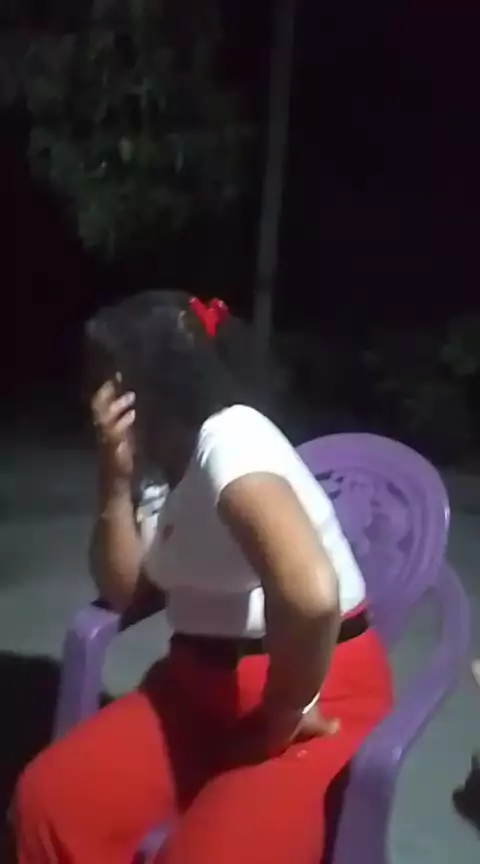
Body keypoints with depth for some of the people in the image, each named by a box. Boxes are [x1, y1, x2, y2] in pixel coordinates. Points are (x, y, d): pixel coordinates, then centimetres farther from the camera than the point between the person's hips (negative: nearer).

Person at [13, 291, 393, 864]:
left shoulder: (230, 440, -23)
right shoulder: (160, 456, 6)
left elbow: (310, 594, -40)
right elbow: (121, 590, 4)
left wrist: (284, 715, -23)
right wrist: (116, 479, -9)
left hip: (316, 692, -7)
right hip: (200, 684, 8)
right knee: (48, 801, -9)